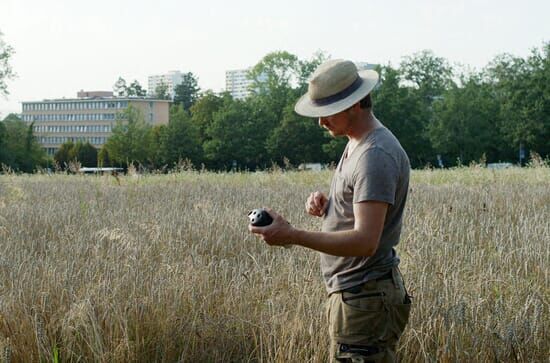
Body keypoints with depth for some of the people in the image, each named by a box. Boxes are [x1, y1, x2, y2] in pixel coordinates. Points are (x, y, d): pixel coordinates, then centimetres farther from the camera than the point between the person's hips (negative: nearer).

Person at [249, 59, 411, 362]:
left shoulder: (376, 156, -20)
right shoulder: (357, 144, 13)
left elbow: (365, 241, -27)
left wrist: (292, 236, -32)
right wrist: (326, 205, 2)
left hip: (363, 300, -10)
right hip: (354, 292, 10)